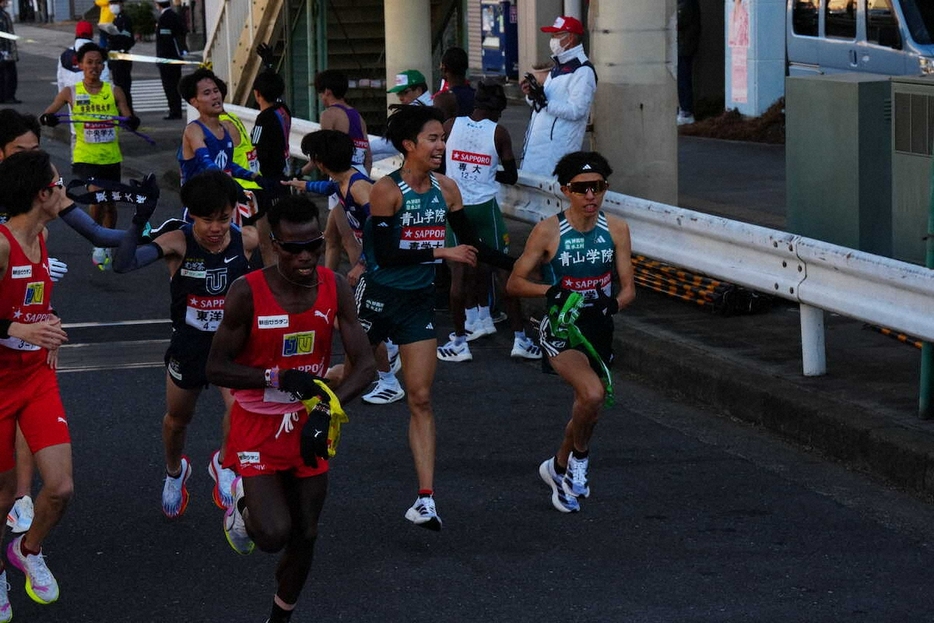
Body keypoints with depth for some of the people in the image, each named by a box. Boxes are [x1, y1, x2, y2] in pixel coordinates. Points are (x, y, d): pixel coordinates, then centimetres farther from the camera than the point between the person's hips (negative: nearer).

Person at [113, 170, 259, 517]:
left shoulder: (246, 241, -15)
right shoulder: (178, 244, -22)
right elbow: (123, 264, -35)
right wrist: (139, 221, -44)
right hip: (188, 348, 0)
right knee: (178, 419, 23)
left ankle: (223, 464, 7)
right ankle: (175, 473, 57)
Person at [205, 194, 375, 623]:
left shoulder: (335, 289, -9)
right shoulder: (248, 293, -19)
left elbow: (364, 365, -11)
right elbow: (216, 368, -14)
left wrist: (326, 410, -27)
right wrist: (279, 379, -27)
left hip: (308, 427, 4)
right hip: (258, 427, -4)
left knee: (305, 536, 11)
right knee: (274, 534, -16)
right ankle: (244, 504, 20)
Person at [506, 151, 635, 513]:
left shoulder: (615, 230, -3)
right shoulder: (548, 232, -12)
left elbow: (628, 288, -1)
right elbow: (515, 283, -7)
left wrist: (613, 303, -23)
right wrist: (550, 290, -25)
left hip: (598, 330, 5)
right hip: (560, 330, -5)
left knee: (587, 410, 15)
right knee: (592, 394, -29)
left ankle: (559, 468, 42)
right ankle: (580, 456, -2)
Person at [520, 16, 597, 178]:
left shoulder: (582, 71, -11)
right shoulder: (558, 67, 20)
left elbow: (576, 110, -20)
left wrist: (545, 102, -22)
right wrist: (531, 95, 4)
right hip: (537, 144, 9)